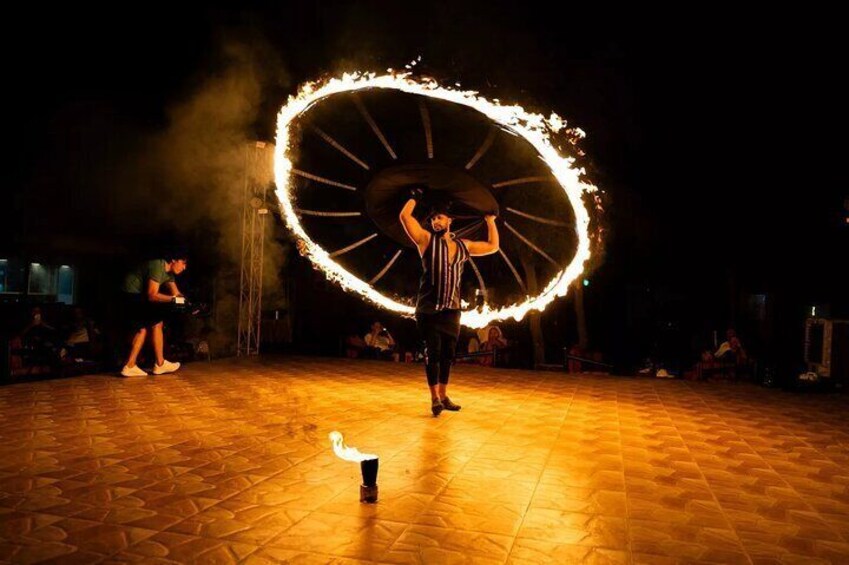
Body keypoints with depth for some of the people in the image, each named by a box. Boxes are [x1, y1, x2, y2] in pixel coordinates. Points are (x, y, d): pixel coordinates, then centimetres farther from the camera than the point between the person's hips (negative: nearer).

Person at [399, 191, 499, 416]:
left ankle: (444, 396, 19)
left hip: (452, 309, 4)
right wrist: (415, 197, 5)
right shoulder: (426, 239, 3)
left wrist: (490, 220, 21)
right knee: (433, 352, -4)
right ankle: (434, 398, 4)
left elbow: (493, 246, 22)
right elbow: (405, 216, -5)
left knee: (448, 353, 8)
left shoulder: (463, 246, 14)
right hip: (429, 308, -4)